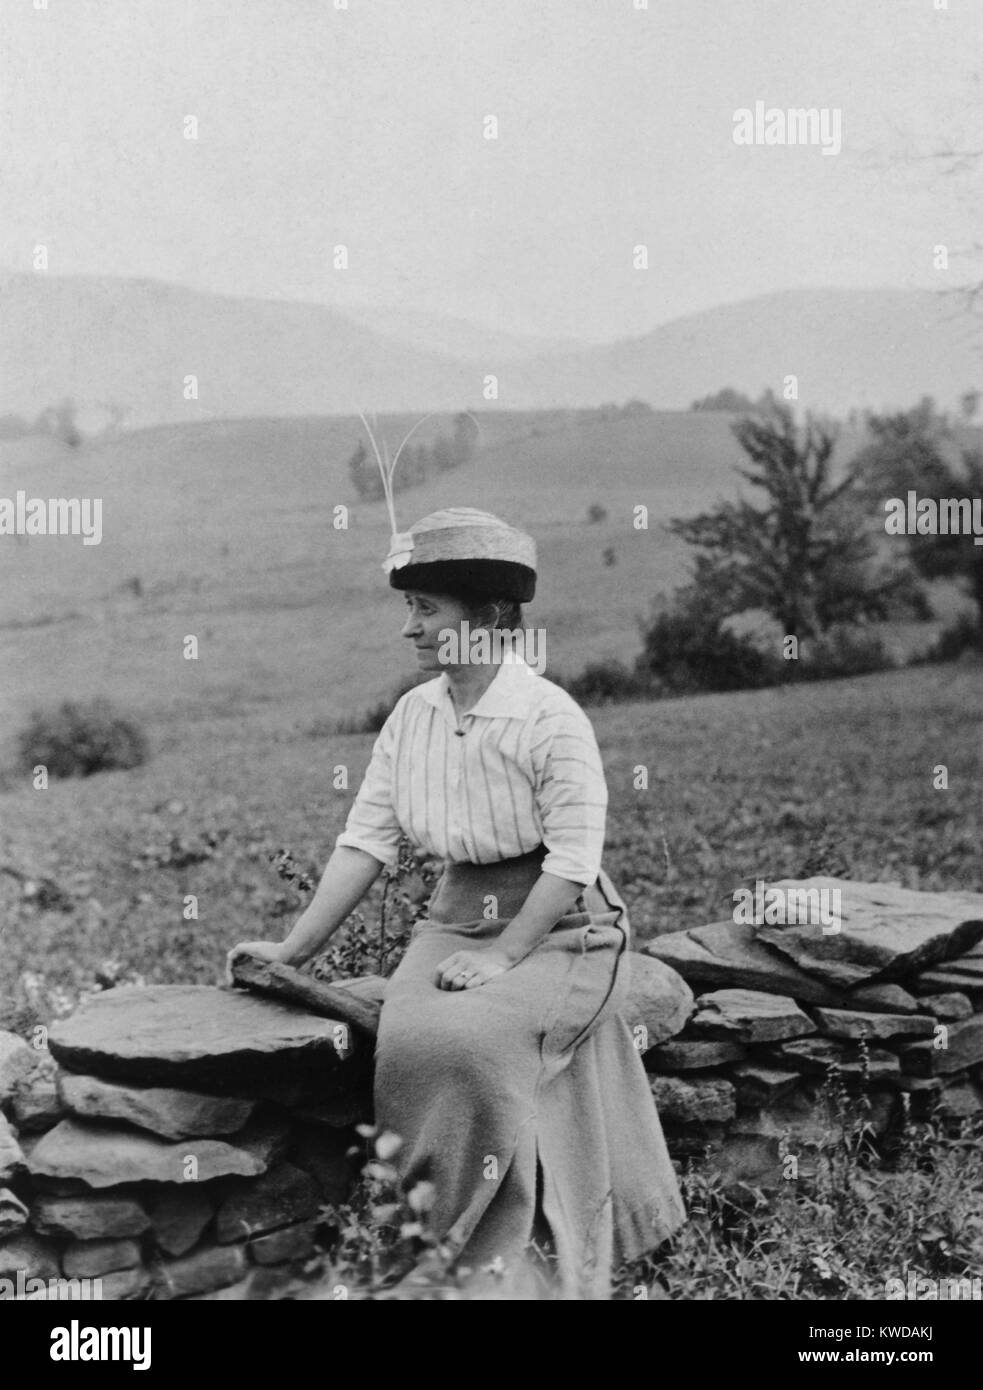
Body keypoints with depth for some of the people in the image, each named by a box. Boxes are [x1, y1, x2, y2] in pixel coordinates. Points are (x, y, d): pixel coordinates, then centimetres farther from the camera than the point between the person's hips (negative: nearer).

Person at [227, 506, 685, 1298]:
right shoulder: (412, 717, 4)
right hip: (457, 916, 5)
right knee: (408, 1038, -21)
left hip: (558, 928, -5)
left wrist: (503, 958, -19)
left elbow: (573, 860, -15)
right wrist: (295, 950, 1)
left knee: (468, 1039, -27)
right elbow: (366, 842, 5)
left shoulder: (550, 718, -13)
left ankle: (507, 1260, -8)